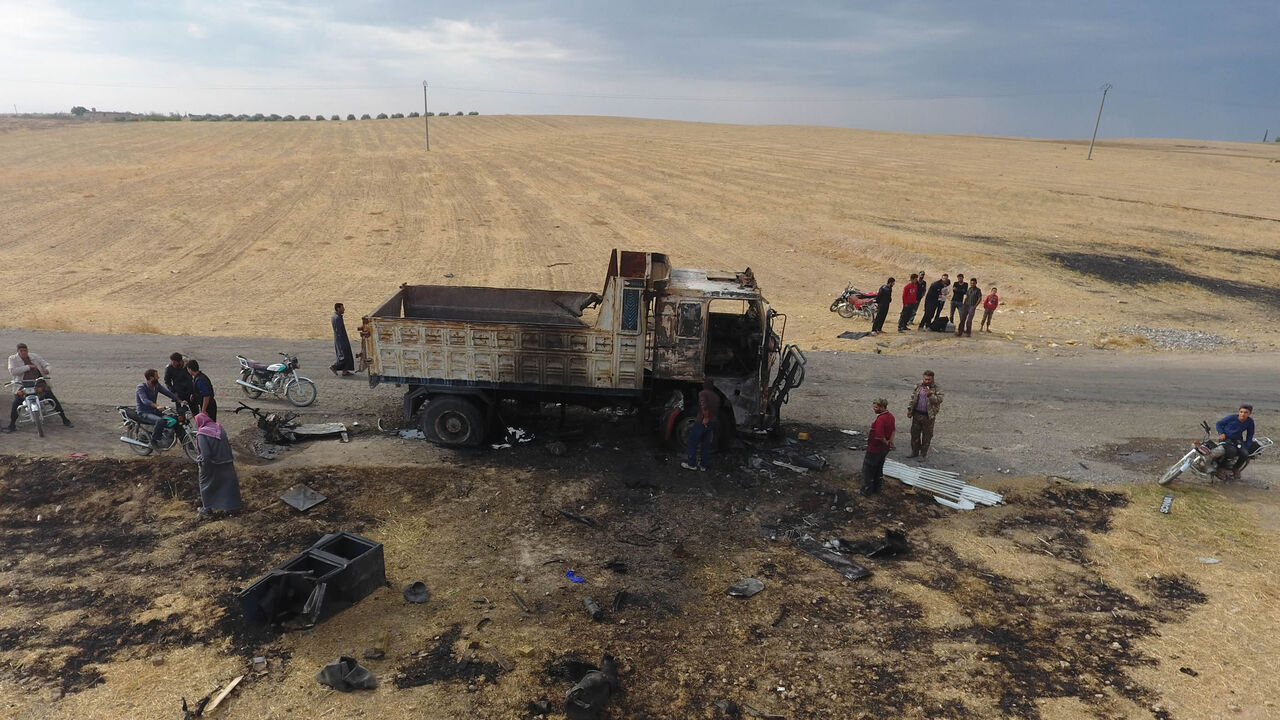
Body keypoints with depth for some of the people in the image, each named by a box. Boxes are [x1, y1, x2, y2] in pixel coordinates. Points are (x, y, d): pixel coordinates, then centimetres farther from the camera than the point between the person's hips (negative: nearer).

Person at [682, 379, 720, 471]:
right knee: (706, 444, 13)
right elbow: (717, 411, 16)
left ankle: (691, 464, 2)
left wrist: (706, 418, -19)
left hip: (703, 422, -7)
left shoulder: (703, 393, -9)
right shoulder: (716, 396, 14)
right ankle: (704, 465, 16)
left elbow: (704, 406, -24)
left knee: (693, 442, 1)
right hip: (713, 422, 7)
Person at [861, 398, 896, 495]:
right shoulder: (890, 416, 1)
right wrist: (890, 441, 12)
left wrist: (886, 443, -13)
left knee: (868, 470, 8)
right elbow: (893, 430, 16)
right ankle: (876, 488, 34)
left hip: (875, 449, -9)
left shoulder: (880, 419, -30)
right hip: (884, 449, 9)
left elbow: (879, 437, -31)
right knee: (879, 469, 22)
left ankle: (866, 490, 17)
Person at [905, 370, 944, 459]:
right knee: (914, 433, 12)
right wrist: (909, 409, 7)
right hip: (917, 414, 4)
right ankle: (915, 451, 28)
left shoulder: (937, 388, -8)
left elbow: (939, 400, -18)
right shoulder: (918, 385, 3)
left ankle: (923, 454, 19)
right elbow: (912, 398, 10)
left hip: (929, 416, -4)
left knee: (926, 435, 6)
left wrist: (930, 394, -31)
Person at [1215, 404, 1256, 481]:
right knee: (1232, 452, -34)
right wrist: (1221, 433, -14)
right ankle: (1221, 467, -11)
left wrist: (1247, 446, -1)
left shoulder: (1250, 422, -2)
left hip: (1238, 440, 4)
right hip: (1226, 438, -4)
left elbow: (1250, 435, 9)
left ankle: (1236, 468, 7)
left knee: (1245, 454, -24)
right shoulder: (1231, 418, -11)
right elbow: (1219, 424, 1)